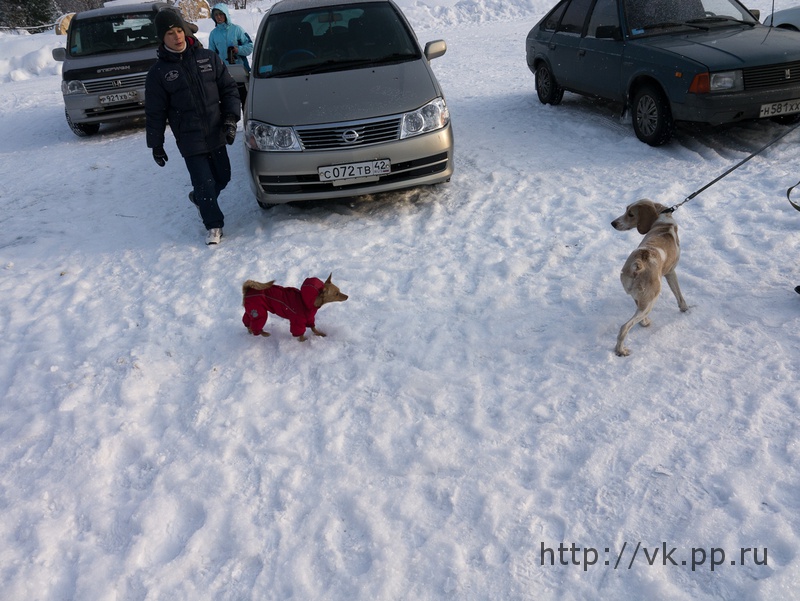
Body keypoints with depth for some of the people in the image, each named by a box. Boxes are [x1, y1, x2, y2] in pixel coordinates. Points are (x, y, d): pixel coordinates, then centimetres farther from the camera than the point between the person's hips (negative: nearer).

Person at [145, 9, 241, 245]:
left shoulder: (208, 58, 3)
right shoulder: (159, 72, -3)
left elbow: (229, 88, 8)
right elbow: (155, 113, 1)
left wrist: (231, 117, -5)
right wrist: (156, 144, 2)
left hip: (216, 134, 3)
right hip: (189, 140, -3)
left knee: (223, 177, 13)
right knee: (205, 183, -6)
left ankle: (199, 198, 43)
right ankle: (214, 225, 12)